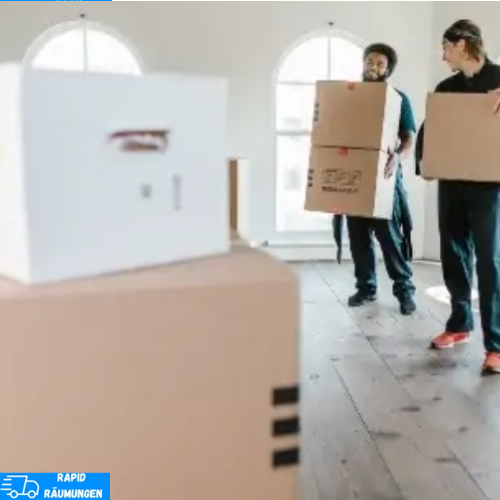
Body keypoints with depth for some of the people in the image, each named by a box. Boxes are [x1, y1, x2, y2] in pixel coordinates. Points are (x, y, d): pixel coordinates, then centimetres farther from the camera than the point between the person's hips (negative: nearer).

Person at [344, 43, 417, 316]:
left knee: (390, 235, -5)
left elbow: (409, 138, -2)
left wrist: (397, 157, -24)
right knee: (358, 235, 6)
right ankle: (366, 287, 16)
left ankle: (404, 289, 4)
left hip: (382, 175, -3)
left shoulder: (398, 99, 2)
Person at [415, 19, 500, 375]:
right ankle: (460, 324, 25)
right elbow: (428, 129, 16)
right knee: (454, 256, 9)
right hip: (451, 183, 5)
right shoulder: (446, 88, 13)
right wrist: (423, 160, -1)